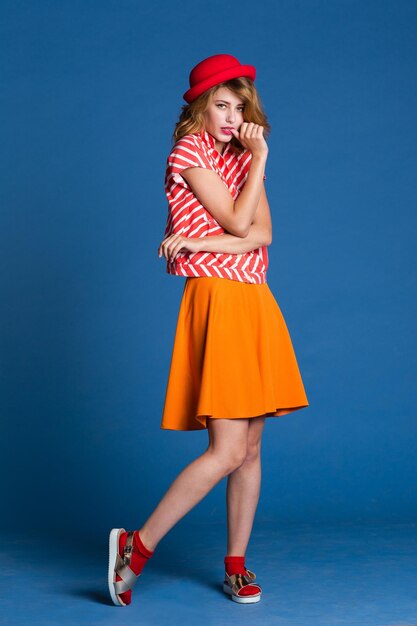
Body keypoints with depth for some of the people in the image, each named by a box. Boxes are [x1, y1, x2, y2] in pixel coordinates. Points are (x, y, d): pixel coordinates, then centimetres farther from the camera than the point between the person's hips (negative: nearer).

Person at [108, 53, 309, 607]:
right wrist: (260, 158, -3)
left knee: (251, 447, 6)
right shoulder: (189, 152, -1)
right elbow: (239, 224, -9)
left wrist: (199, 242, -10)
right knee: (227, 451, -14)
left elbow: (264, 235, 3)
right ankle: (137, 546, -4)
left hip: (255, 302, 7)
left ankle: (237, 566, 15)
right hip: (217, 299, -7)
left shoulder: (243, 158, 18)